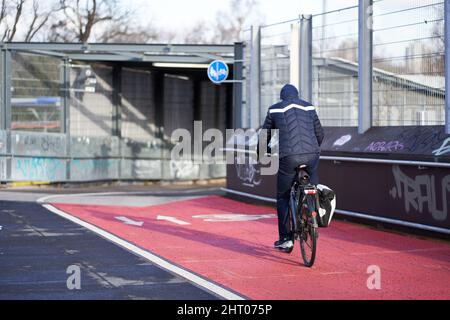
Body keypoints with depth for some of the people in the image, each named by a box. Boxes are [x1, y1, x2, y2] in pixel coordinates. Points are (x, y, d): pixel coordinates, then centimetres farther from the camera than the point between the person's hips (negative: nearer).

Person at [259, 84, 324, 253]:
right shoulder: (309, 107, 17)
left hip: (289, 157, -2)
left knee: (283, 198, 12)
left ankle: (285, 239, 8)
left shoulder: (275, 109, 12)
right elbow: (319, 134, 24)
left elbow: (265, 136, 19)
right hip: (311, 155, 2)